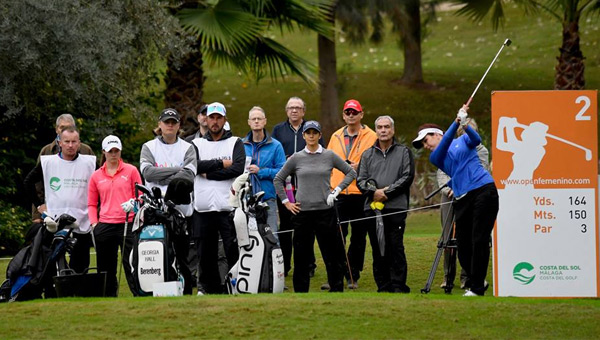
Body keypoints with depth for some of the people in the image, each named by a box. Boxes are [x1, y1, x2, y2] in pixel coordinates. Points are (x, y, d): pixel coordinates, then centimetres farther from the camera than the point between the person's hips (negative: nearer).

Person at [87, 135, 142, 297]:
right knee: (105, 267, 6)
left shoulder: (131, 171, 6)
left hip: (128, 224, -3)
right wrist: (94, 223, 1)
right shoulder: (96, 176, 11)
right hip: (104, 226, 3)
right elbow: (92, 204, 14)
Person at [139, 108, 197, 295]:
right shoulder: (149, 147, 14)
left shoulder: (187, 148, 12)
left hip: (180, 208, 0)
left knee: (181, 255, -3)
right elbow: (147, 172, -4)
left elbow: (189, 174, -5)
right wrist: (176, 170, -8)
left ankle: (186, 292, 0)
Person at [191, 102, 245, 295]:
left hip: (228, 207, -3)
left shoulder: (235, 143, 9)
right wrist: (221, 163, -9)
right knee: (205, 253, 6)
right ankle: (210, 288, 14)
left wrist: (209, 174, -6)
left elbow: (238, 168, -8)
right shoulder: (197, 144, 15)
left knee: (234, 251, -8)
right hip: (203, 208, 3)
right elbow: (195, 165, -5)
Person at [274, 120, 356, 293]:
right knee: (301, 254, 3)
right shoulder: (296, 158, 5)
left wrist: (337, 190, 1)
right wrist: (286, 202, 6)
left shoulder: (329, 156, 4)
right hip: (302, 212, 1)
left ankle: (336, 289, 8)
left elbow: (351, 173, 11)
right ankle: (300, 291, 10)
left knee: (332, 253, 1)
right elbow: (278, 179, 13)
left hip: (325, 211, -1)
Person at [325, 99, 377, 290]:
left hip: (361, 194, -3)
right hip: (338, 194, 3)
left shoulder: (371, 137, 1)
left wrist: (360, 167, -18)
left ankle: (353, 277, 12)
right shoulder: (336, 137, 14)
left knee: (358, 237, 5)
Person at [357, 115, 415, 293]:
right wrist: (374, 191, -9)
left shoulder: (403, 152, 11)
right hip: (372, 207, 3)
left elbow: (407, 176, 0)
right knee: (378, 250, 3)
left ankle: (398, 285, -7)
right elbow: (361, 180, 11)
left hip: (396, 206, -3)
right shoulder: (367, 155, 20)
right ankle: (383, 287, 7)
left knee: (396, 247, -10)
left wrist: (387, 191, -8)